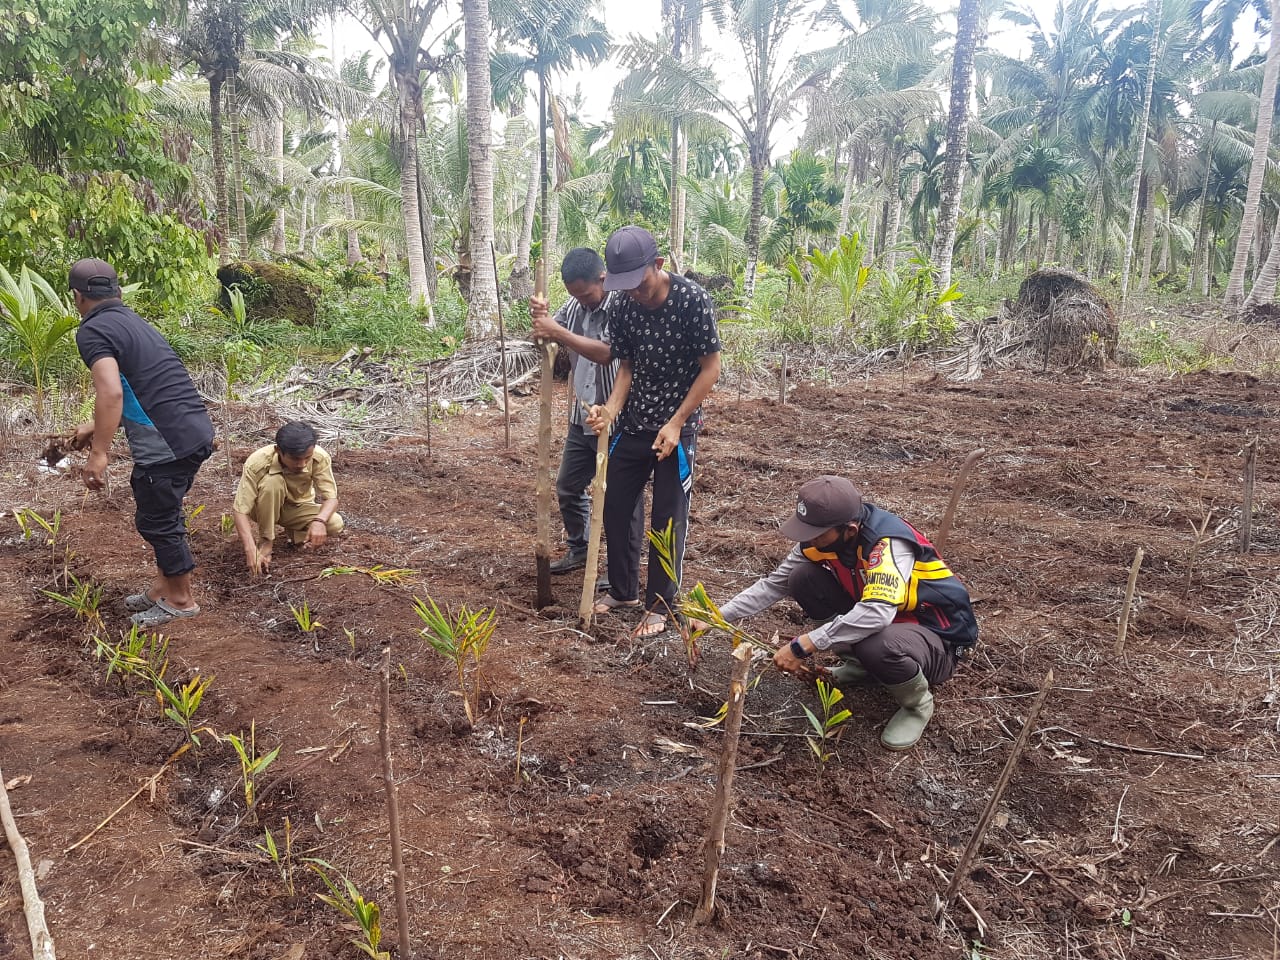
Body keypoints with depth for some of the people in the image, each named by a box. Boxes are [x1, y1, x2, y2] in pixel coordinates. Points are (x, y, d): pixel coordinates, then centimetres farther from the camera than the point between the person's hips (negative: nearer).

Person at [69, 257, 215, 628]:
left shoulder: (92, 331, -7)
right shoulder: (134, 322, 21)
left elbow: (111, 392, -23)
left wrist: (99, 454, -20)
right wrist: (96, 427, 41)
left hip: (168, 442, -9)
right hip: (196, 431, 9)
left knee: (155, 521, 8)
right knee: (163, 513, 23)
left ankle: (181, 600, 20)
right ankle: (165, 585, 35)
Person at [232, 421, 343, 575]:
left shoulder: (320, 457, -29)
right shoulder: (257, 463, -34)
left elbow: (331, 497, -26)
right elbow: (240, 510, -34)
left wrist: (319, 521, -49)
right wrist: (251, 551, -47)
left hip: (298, 507, 2)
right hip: (265, 509, -2)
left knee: (336, 524, -27)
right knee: (272, 481, -36)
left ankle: (292, 532, 4)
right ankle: (266, 541, -16)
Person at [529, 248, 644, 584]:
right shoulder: (573, 305, 4)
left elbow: (605, 353, -30)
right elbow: (548, 341, 7)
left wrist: (557, 331, -29)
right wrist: (539, 318, -15)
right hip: (581, 419, 8)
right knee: (568, 488, 19)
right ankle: (579, 550, 39)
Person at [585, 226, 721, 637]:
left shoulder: (693, 300, -19)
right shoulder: (620, 307, -5)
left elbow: (710, 367, -14)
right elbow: (627, 368, 4)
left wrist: (675, 424, -16)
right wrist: (610, 410, -15)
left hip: (677, 426, -5)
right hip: (632, 423, 5)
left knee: (667, 519, 2)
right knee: (614, 507, 10)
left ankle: (659, 605, 18)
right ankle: (623, 589, 30)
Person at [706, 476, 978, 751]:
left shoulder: (888, 543, -33)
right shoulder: (822, 535, -11)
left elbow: (875, 613, -47)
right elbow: (773, 584, -3)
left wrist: (802, 647, -43)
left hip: (937, 636, -7)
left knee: (878, 646, -41)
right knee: (803, 578, -11)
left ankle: (918, 704, -6)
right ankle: (859, 662, 8)